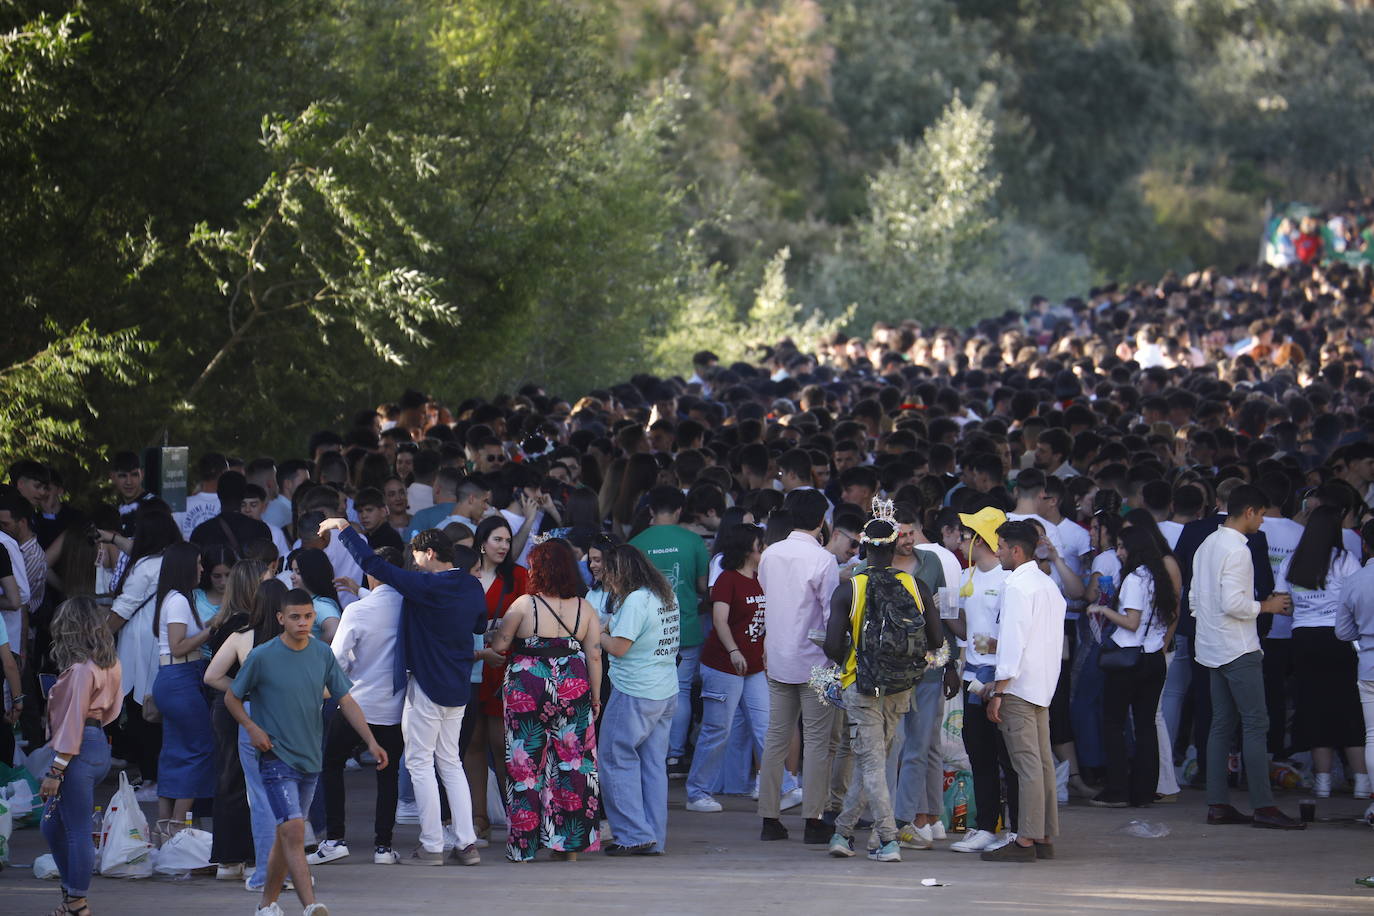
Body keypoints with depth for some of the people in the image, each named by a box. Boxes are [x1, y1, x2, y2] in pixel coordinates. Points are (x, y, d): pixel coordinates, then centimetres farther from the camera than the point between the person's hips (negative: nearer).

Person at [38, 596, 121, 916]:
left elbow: (73, 721, -17)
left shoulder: (81, 669, -16)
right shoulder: (110, 664, 10)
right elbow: (112, 709, 17)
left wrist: (56, 770, -16)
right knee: (53, 826, 18)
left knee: (77, 830, -1)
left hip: (79, 750, -10)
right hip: (101, 746, 10)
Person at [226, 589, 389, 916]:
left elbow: (345, 700, 6)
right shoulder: (262, 657, -9)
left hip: (309, 759, 5)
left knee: (286, 835, 14)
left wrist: (371, 741, -3)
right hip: (276, 757, -5)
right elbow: (232, 697, 3)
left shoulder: (323, 654, 3)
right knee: (294, 830, -18)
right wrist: (252, 727, -12)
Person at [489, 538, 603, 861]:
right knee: (572, 763, 7)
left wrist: (498, 629, 18)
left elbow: (499, 644, -4)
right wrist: (595, 697, 11)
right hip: (573, 691, 3)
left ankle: (523, 845, 7)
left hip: (528, 690, -3)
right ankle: (570, 845, 7)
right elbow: (595, 656, 2)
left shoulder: (524, 605, -9)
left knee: (525, 765, 5)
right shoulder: (585, 609, 1)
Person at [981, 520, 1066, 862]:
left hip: (1019, 684, -9)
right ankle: (1045, 838, 11)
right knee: (1043, 761, 9)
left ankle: (1026, 840, -12)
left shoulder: (1017, 586, -12)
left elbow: (1014, 641, -17)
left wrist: (998, 692, -15)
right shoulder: (1048, 584, 17)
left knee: (1027, 764, -10)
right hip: (1043, 685, 9)